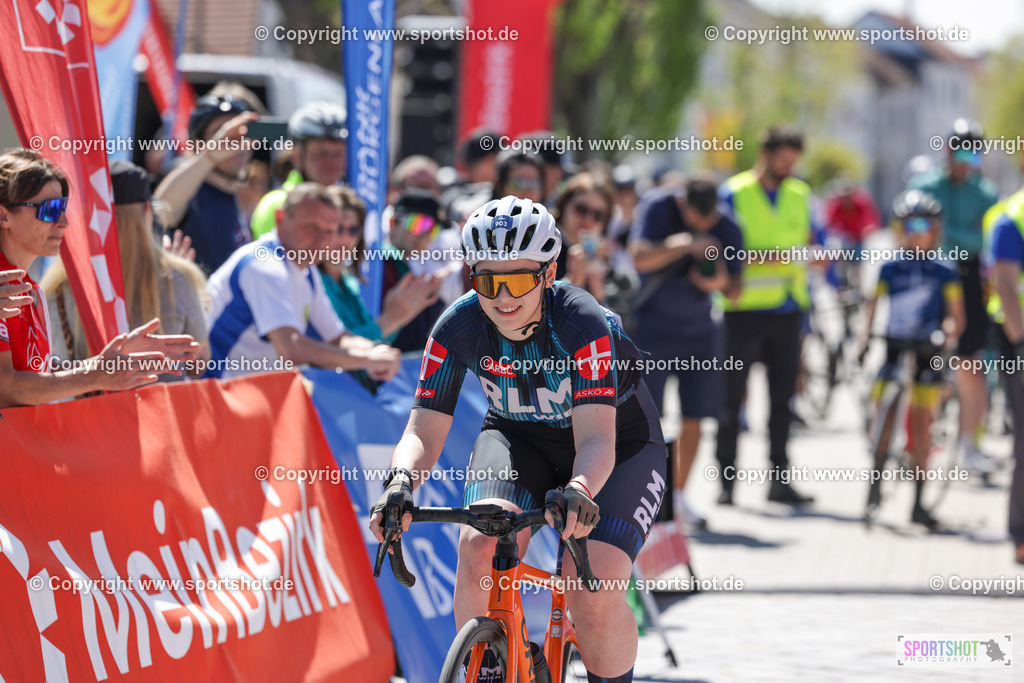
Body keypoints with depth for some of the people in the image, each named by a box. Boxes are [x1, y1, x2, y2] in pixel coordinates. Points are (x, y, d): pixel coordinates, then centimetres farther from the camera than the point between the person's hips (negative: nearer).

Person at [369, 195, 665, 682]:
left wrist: (579, 492, -60)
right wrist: (400, 485, -43)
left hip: (619, 444, -3)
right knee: (480, 547, -27)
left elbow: (596, 441, -39)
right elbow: (424, 431, -21)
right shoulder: (459, 327, -21)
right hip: (521, 437, 3)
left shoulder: (582, 323, -32)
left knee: (593, 596, -23)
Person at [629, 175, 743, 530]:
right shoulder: (660, 211, -11)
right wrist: (686, 245, -33)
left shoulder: (727, 230, -2)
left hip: (699, 331, 3)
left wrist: (723, 283, -20)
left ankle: (677, 497, 14)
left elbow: (736, 291, 3)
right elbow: (640, 258, -25)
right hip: (652, 328, -3)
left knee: (694, 418, 1)